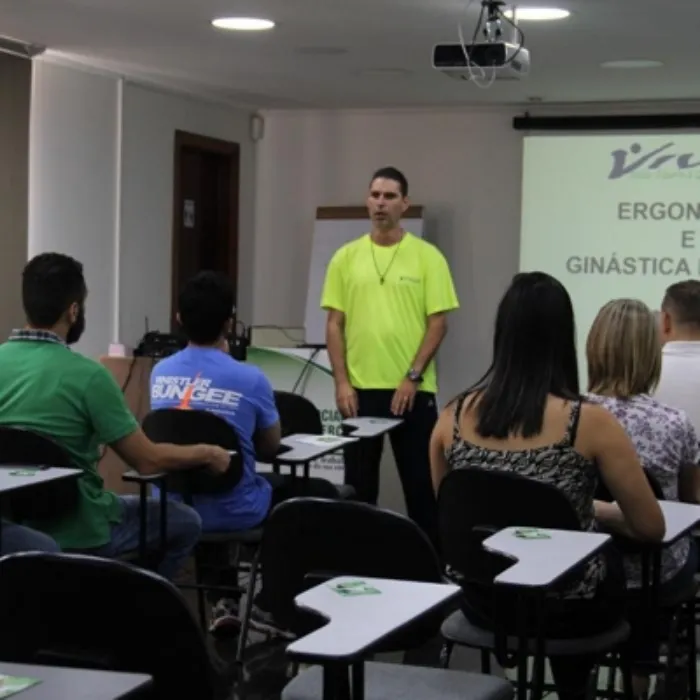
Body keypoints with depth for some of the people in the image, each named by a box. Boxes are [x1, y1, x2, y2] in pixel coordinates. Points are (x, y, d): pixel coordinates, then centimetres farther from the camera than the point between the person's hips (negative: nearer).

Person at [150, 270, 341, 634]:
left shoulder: (160, 372, -3)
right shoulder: (249, 379, -17)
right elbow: (271, 447, 2)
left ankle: (222, 601, 34)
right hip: (231, 511, -5)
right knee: (322, 494, 17)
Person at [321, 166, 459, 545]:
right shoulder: (346, 257, 6)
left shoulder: (427, 257, -1)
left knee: (420, 481, 4)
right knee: (359, 482, 9)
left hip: (412, 388, -2)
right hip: (360, 388, 2)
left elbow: (438, 322, -5)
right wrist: (342, 382, -5)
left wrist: (413, 376, -13)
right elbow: (335, 323, 5)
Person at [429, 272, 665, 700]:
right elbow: (652, 529, -9)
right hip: (566, 608, -4)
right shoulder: (589, 422, -19)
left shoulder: (455, 416, -8)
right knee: (626, 573, 31)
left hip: (482, 603, 4)